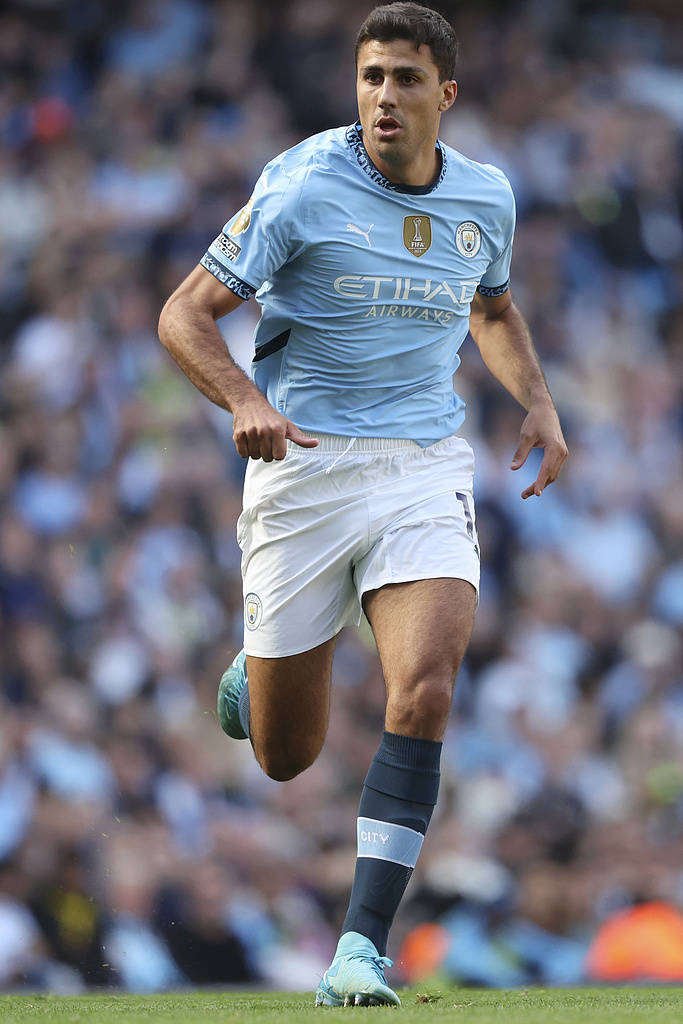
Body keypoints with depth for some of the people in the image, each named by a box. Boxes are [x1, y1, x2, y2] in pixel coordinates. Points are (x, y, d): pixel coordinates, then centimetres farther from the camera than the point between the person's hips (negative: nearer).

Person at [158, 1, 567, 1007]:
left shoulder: (485, 197, 5)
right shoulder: (303, 186, -10)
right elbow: (185, 314, -10)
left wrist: (538, 399, 8)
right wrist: (245, 401, -28)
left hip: (426, 470, 2)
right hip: (304, 467, -2)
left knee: (423, 696, -21)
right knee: (285, 757, 4)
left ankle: (363, 945, -17)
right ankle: (253, 678, 43)